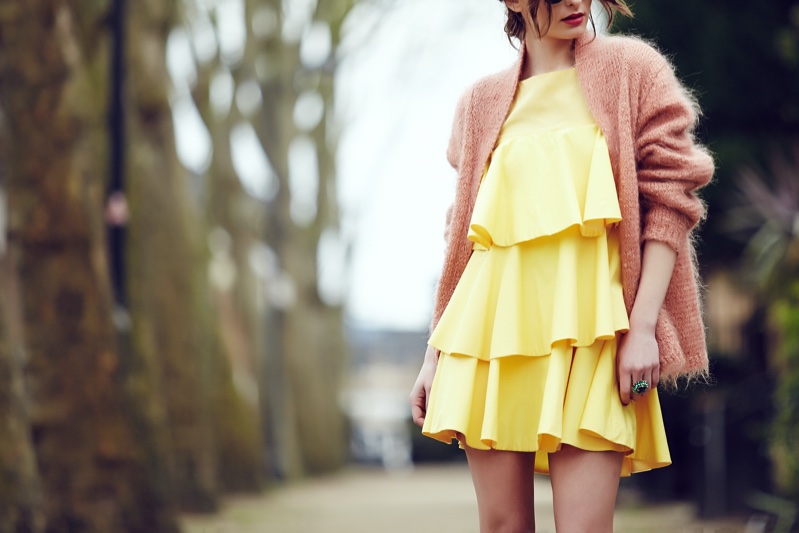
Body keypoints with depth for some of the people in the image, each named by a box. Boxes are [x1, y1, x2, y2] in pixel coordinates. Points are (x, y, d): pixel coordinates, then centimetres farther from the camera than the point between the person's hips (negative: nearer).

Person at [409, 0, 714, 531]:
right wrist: (434, 355, 13)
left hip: (587, 324, -3)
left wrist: (643, 327, -9)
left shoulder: (632, 70, 7)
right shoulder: (482, 103, 15)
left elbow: (670, 199, 1)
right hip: (494, 324, 3)